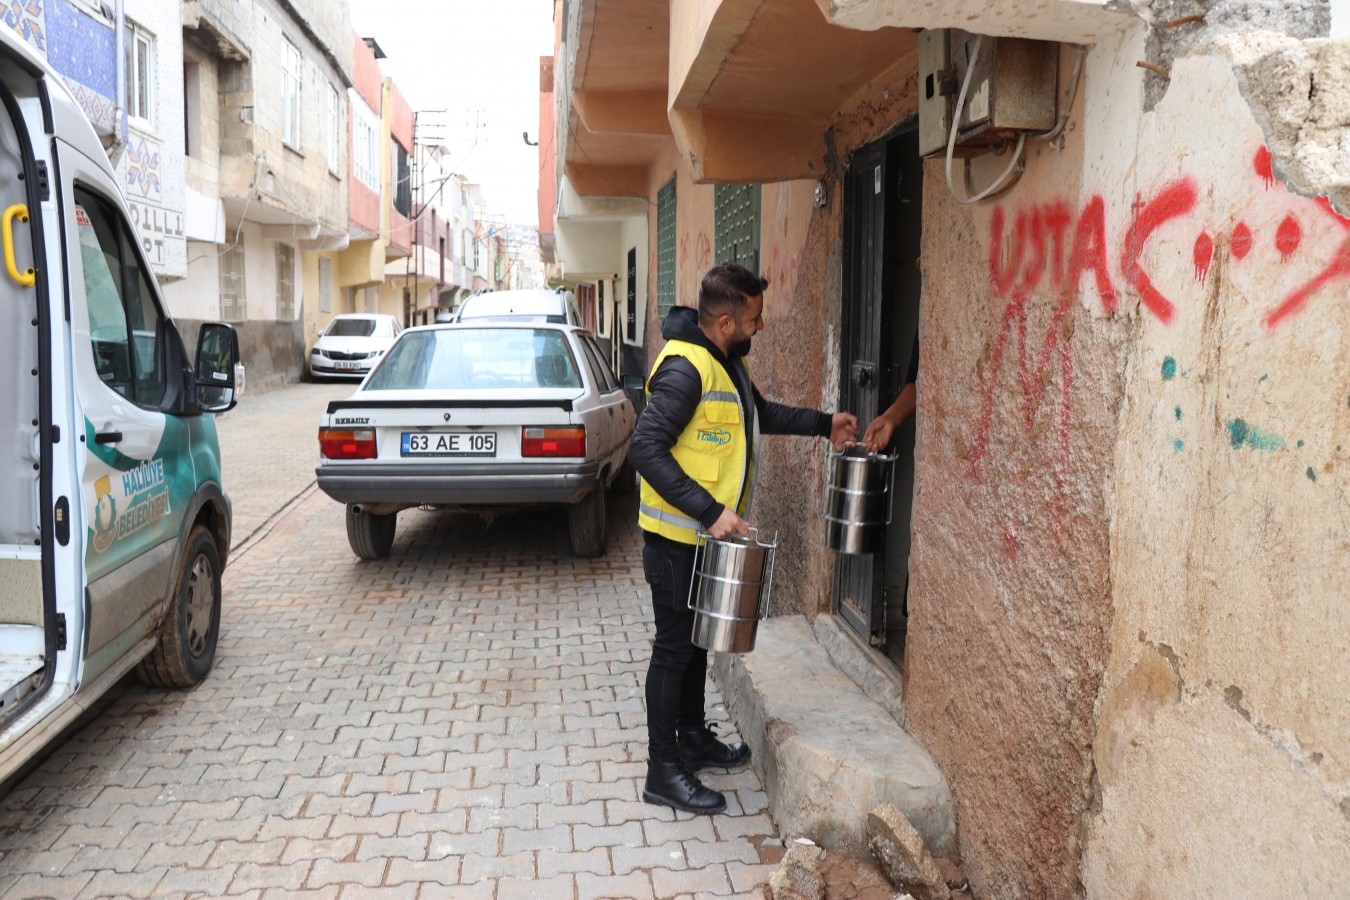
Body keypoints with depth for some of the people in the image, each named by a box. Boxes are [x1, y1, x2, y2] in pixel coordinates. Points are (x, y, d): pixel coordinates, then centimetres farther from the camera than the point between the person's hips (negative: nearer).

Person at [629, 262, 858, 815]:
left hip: (707, 535, 10)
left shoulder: (729, 363, 9)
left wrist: (823, 424, 23)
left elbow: (760, 413, 28)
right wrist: (709, 511, -32)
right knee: (674, 648, 0)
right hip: (677, 539, -10)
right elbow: (646, 449, -30)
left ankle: (693, 739, 37)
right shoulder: (685, 369, -23)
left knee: (698, 640, 20)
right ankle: (663, 773, 13)